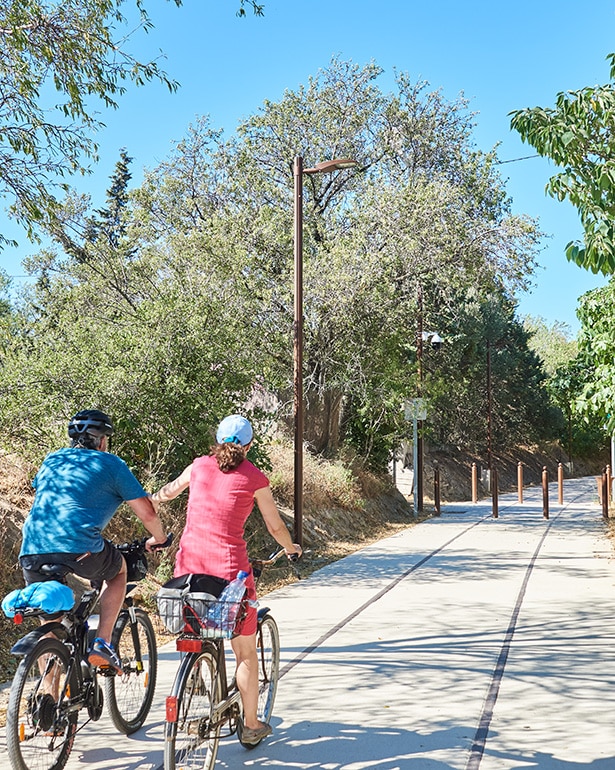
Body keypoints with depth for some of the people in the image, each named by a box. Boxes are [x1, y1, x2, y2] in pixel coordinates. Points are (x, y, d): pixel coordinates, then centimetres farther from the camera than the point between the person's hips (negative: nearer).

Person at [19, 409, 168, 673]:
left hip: (31, 551, 5)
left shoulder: (51, 460, 25)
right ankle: (102, 643, 13)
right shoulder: (110, 463, 10)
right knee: (118, 570, 26)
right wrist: (158, 539, 28)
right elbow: (147, 512, 8)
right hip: (80, 549, -4)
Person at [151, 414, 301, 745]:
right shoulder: (254, 478, 0)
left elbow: (168, 490, 28)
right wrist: (290, 547, 29)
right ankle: (251, 725, 19)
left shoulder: (199, 466, 9)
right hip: (228, 564, -3)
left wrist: (150, 500, 51)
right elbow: (275, 526, 8)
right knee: (245, 651, 11)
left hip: (188, 560, 4)